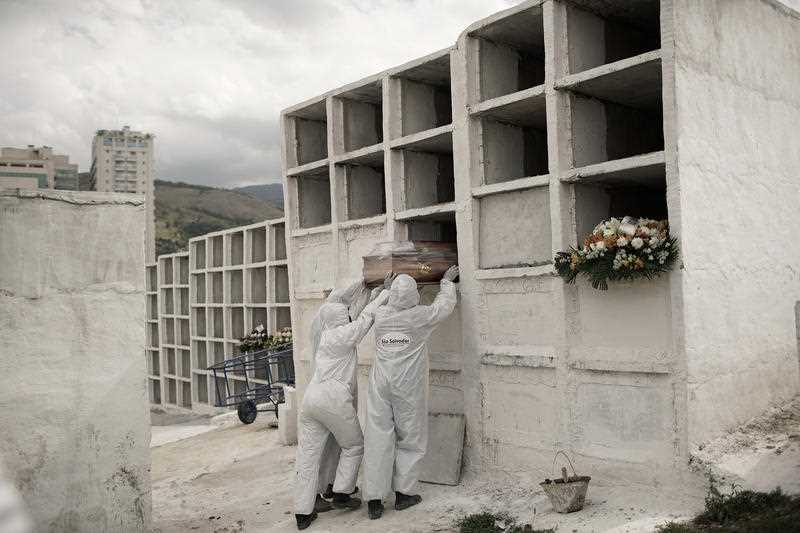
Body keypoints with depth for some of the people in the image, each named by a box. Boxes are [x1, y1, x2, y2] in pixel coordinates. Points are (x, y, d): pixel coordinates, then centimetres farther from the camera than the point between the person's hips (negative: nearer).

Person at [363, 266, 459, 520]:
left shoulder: (381, 316, 2)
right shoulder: (420, 316, -6)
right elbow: (444, 305, 10)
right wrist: (447, 281, 25)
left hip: (380, 383, 3)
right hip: (408, 385, -3)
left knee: (378, 439, 4)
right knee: (410, 439, 12)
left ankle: (374, 500, 6)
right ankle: (402, 493, 16)